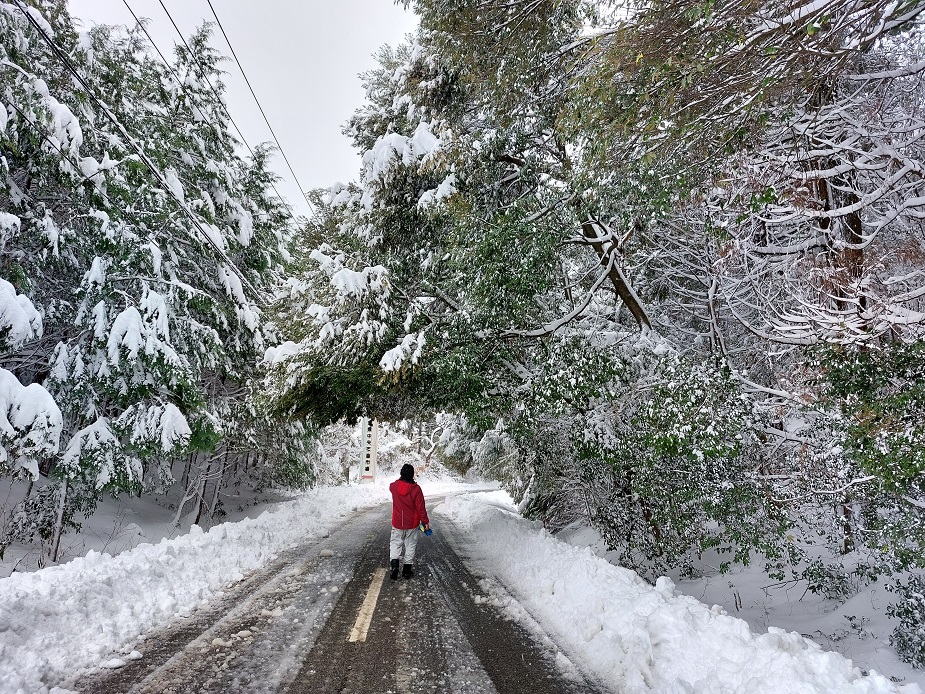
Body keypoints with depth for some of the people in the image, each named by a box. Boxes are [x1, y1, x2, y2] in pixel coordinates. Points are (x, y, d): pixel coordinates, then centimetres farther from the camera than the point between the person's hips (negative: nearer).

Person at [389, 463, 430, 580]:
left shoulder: (394, 486, -9)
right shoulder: (416, 489, -18)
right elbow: (421, 507, -13)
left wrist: (402, 478, 22)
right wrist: (425, 522, -3)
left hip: (397, 523, 2)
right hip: (412, 524, -1)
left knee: (395, 543, 13)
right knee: (410, 545, 12)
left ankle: (394, 563, -6)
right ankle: (407, 569, 16)